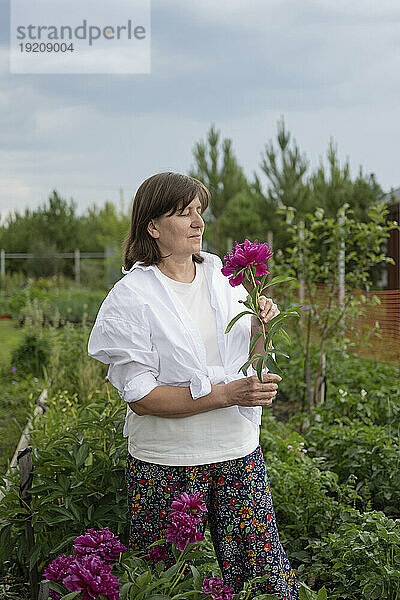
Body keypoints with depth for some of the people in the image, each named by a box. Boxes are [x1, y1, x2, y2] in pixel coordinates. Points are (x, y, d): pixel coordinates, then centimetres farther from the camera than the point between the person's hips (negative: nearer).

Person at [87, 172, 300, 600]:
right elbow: (140, 398, -16)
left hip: (240, 455, 4)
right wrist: (226, 393, -22)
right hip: (168, 464, -4)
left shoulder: (223, 278, 6)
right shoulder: (131, 296, -10)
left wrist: (259, 327, -4)